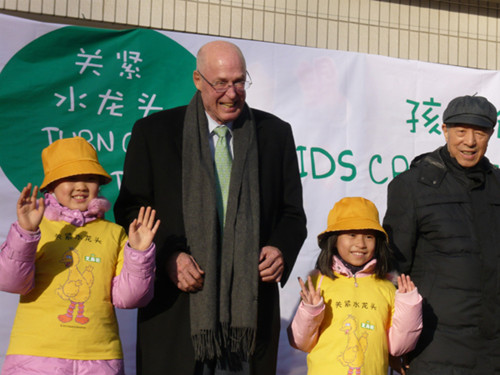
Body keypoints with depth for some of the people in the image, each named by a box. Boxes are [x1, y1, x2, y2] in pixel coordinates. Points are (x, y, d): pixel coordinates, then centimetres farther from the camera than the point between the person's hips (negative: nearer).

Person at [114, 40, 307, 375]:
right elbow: (130, 210, 5)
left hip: (251, 305, 2)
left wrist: (281, 249, -6)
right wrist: (167, 256, -11)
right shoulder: (154, 131, 6)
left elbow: (293, 213, 15)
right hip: (178, 305, -1)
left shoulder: (276, 133, 12)